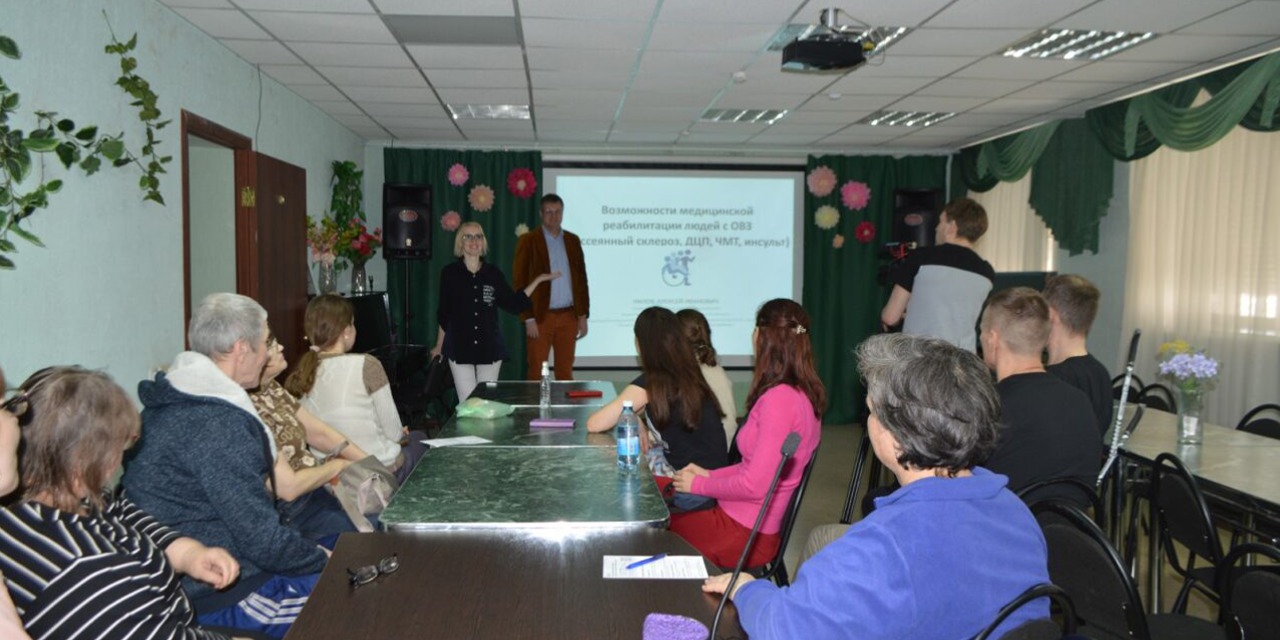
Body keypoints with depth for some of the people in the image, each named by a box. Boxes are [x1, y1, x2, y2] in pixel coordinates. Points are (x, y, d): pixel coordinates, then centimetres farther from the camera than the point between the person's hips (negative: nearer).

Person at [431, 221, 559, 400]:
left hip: (489, 348, 2)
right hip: (460, 349, -2)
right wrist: (439, 346, 11)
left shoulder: (494, 274, 5)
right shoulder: (450, 273, 0)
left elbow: (513, 305, 6)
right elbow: (444, 313, 6)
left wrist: (538, 280, 3)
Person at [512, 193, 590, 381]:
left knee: (565, 372, 9)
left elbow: (581, 280, 11)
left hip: (568, 316, 4)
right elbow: (519, 282, -6)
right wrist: (528, 318, -12)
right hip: (541, 317, -3)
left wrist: (583, 315, 6)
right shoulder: (528, 241, -3)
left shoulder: (573, 241, 9)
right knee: (536, 373, 1)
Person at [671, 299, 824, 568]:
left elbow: (755, 485, -23)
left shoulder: (779, 400, -25)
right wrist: (710, 474, 9)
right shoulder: (803, 394, 5)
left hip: (745, 533, -9)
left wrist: (699, 485, -9)